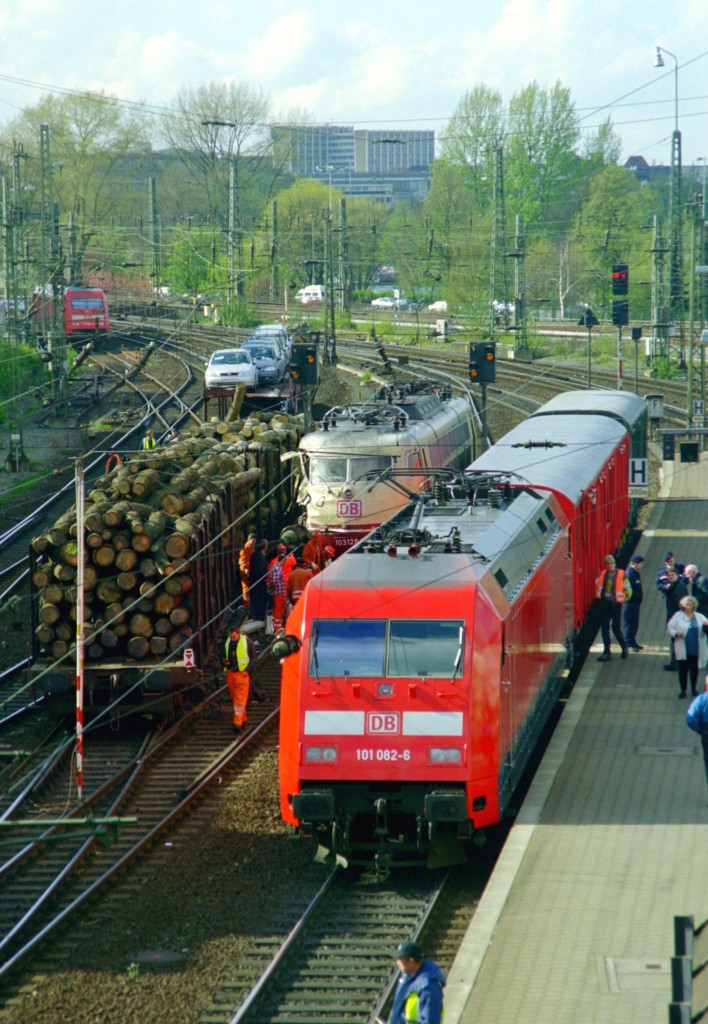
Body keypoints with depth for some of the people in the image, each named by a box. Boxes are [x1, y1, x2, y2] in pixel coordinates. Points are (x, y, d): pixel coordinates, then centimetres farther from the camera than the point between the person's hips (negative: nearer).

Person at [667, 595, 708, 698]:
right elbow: (670, 627, 3)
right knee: (683, 670, 2)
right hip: (682, 650, -2)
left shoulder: (699, 617, 8)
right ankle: (682, 690, 13)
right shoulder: (678, 616, 3)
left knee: (694, 669, 9)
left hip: (696, 650, 2)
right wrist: (676, 633, -18)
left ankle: (694, 689, 22)